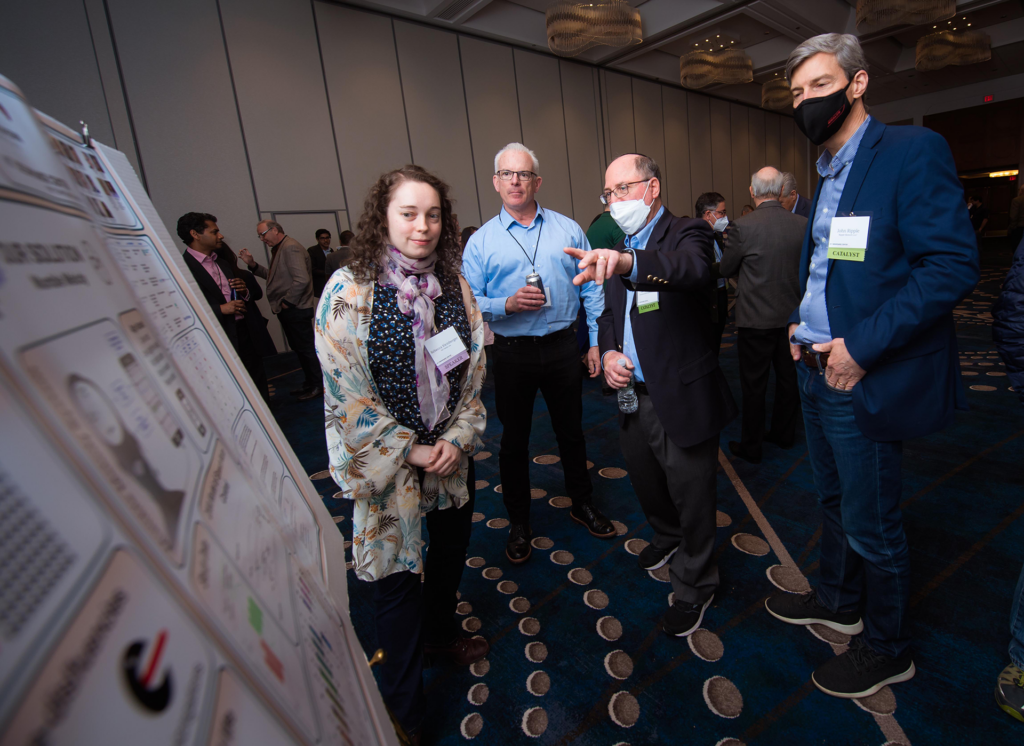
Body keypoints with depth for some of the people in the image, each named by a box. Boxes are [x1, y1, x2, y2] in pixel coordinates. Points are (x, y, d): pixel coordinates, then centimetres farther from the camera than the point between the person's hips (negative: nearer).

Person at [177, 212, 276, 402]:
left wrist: (246, 290, -4)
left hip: (248, 333, 6)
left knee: (259, 388, 14)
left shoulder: (224, 260, 13)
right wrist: (220, 309, -21)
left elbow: (257, 292, 18)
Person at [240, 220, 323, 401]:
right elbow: (272, 276, 20)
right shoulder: (279, 249, 15)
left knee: (305, 348, -1)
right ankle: (310, 383, 27)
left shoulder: (290, 247, -17)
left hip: (295, 310, -10)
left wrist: (287, 301, -18)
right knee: (298, 347, 16)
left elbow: (302, 279, -26)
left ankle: (318, 386, 10)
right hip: (287, 311, 10)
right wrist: (252, 264, 10)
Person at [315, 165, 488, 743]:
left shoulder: (454, 284, 0)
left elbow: (473, 368, 4)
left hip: (453, 452, 5)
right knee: (399, 577, 7)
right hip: (388, 458, -5)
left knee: (452, 549, 22)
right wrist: (410, 451, -14)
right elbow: (345, 391, -15)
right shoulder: (350, 289, -14)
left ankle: (441, 635, 53)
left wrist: (458, 438, -7)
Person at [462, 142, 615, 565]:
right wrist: (508, 304, -20)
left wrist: (598, 341, 1)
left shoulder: (568, 230, 5)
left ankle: (582, 504, 39)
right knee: (514, 440, 11)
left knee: (571, 431, 16)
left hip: (562, 348, 1)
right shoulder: (481, 241, 0)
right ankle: (518, 524, 30)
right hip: (512, 353, -1)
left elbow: (592, 289, 6)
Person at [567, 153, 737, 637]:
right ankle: (668, 538, 55)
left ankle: (694, 586, 34)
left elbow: (698, 271, -36)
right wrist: (608, 352, -6)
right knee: (645, 482, 24)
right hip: (633, 395, 7)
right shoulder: (616, 247, 11)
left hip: (682, 397, -7)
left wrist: (628, 262, -54)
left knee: (691, 498, 10)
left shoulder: (687, 234, -11)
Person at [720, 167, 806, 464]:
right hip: (792, 314, 5)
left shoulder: (743, 227, -17)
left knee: (754, 384, 5)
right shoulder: (803, 224, -3)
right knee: (788, 377, 18)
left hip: (756, 318, -5)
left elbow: (726, 269, -5)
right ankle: (784, 432, 35)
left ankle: (750, 446, 16)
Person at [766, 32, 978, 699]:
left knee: (871, 524, 7)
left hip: (864, 379, -8)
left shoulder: (913, 151, -11)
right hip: (817, 368, 8)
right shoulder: (825, 176, 14)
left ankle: (888, 650, 31)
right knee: (834, 501, 22)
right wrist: (800, 321, 8)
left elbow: (953, 264, -19)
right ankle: (839, 603, 43)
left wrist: (863, 346, -22)